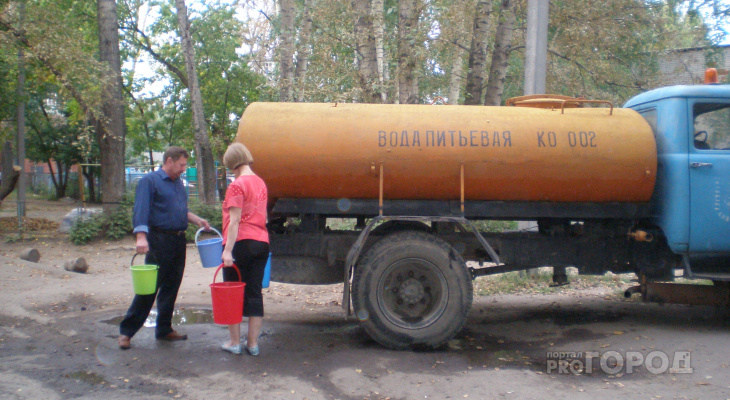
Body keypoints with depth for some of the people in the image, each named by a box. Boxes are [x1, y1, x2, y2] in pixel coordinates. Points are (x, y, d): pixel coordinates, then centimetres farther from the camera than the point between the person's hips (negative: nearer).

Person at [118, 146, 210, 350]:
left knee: (171, 287, 12)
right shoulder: (150, 180, -7)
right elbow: (141, 211, -17)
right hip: (159, 240, -8)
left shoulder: (178, 183, 17)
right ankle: (126, 331, 5)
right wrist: (141, 237, -27)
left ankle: (164, 329, 22)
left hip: (179, 241, 8)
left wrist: (197, 220, 13)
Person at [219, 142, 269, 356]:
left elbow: (235, 221, -17)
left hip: (241, 243, -7)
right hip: (261, 242, 7)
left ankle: (234, 342, 15)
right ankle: (253, 344, 15)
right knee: (255, 292, 9)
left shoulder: (237, 185, -11)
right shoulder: (261, 183, 12)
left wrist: (228, 250, -18)